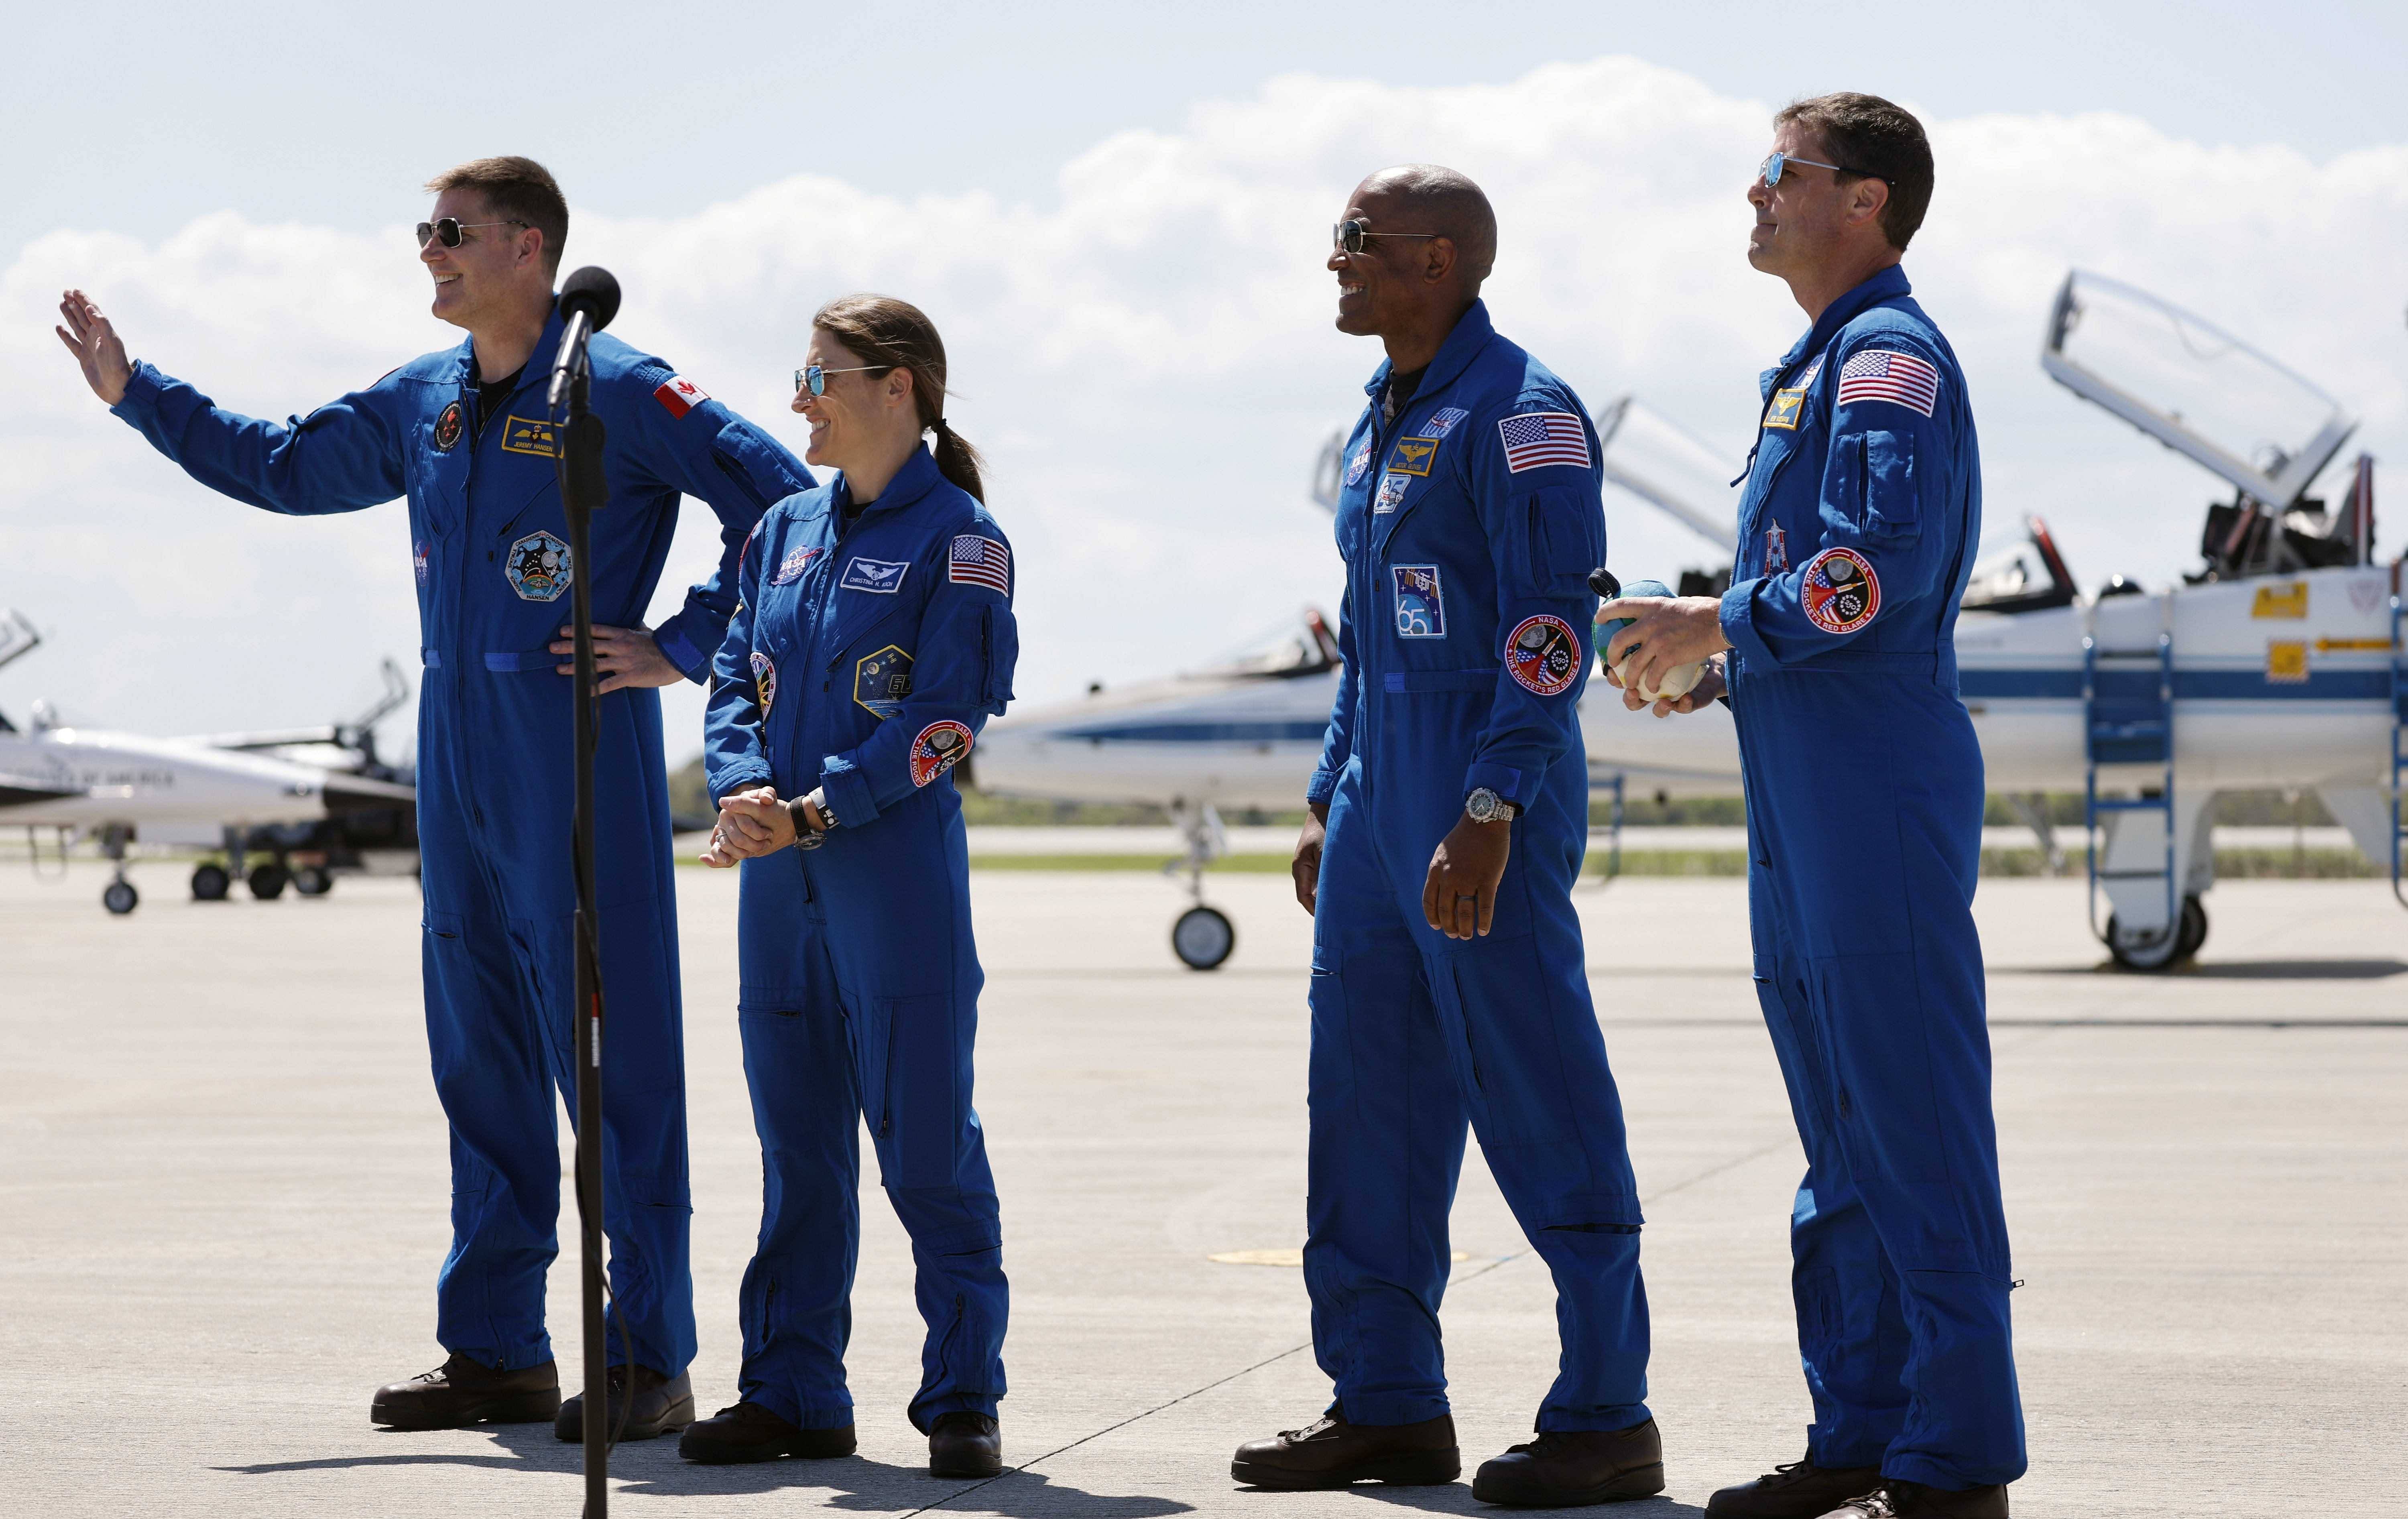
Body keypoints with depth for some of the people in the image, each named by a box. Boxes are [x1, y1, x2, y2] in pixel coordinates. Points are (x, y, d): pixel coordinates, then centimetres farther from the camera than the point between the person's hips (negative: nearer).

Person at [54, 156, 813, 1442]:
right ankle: (497, 1351, 17)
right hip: (458, 757, 8)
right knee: (480, 1055, 10)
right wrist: (134, 392, 26)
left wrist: (686, 646, -12)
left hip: (581, 752, -8)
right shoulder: (423, 402, 15)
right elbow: (284, 468, 28)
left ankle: (651, 1360, -2)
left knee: (612, 1051, -6)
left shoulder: (616, 392, -8)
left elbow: (781, 495, -12)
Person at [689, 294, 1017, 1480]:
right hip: (780, 878, 6)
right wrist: (742, 792, -6)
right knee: (797, 1137, 10)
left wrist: (815, 812, -17)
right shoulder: (786, 530, 15)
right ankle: (794, 1392, 16)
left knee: (925, 1135, -4)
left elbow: (945, 716, -12)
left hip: (898, 865, -6)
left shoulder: (957, 536, -5)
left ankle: (963, 1397, 4)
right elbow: (739, 679, 14)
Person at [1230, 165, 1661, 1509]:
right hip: (1380, 793, 10)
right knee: (1368, 1102, 11)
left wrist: (1488, 810, -24)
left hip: (1483, 801, -10)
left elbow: (1553, 626, -18)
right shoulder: (1388, 419, 18)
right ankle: (1388, 1404, 19)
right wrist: (1332, 804, 20)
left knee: (1542, 1103, -5)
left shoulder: (1520, 412, -11)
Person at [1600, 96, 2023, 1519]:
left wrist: (1717, 624, -11)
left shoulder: (1890, 358, -10)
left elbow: (1876, 574, -22)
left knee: (1917, 1129, -7)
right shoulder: (1821, 366, 21)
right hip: (1806, 807, 11)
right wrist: (1723, 665, 12)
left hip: (1881, 798, -11)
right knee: (1843, 1134, 14)